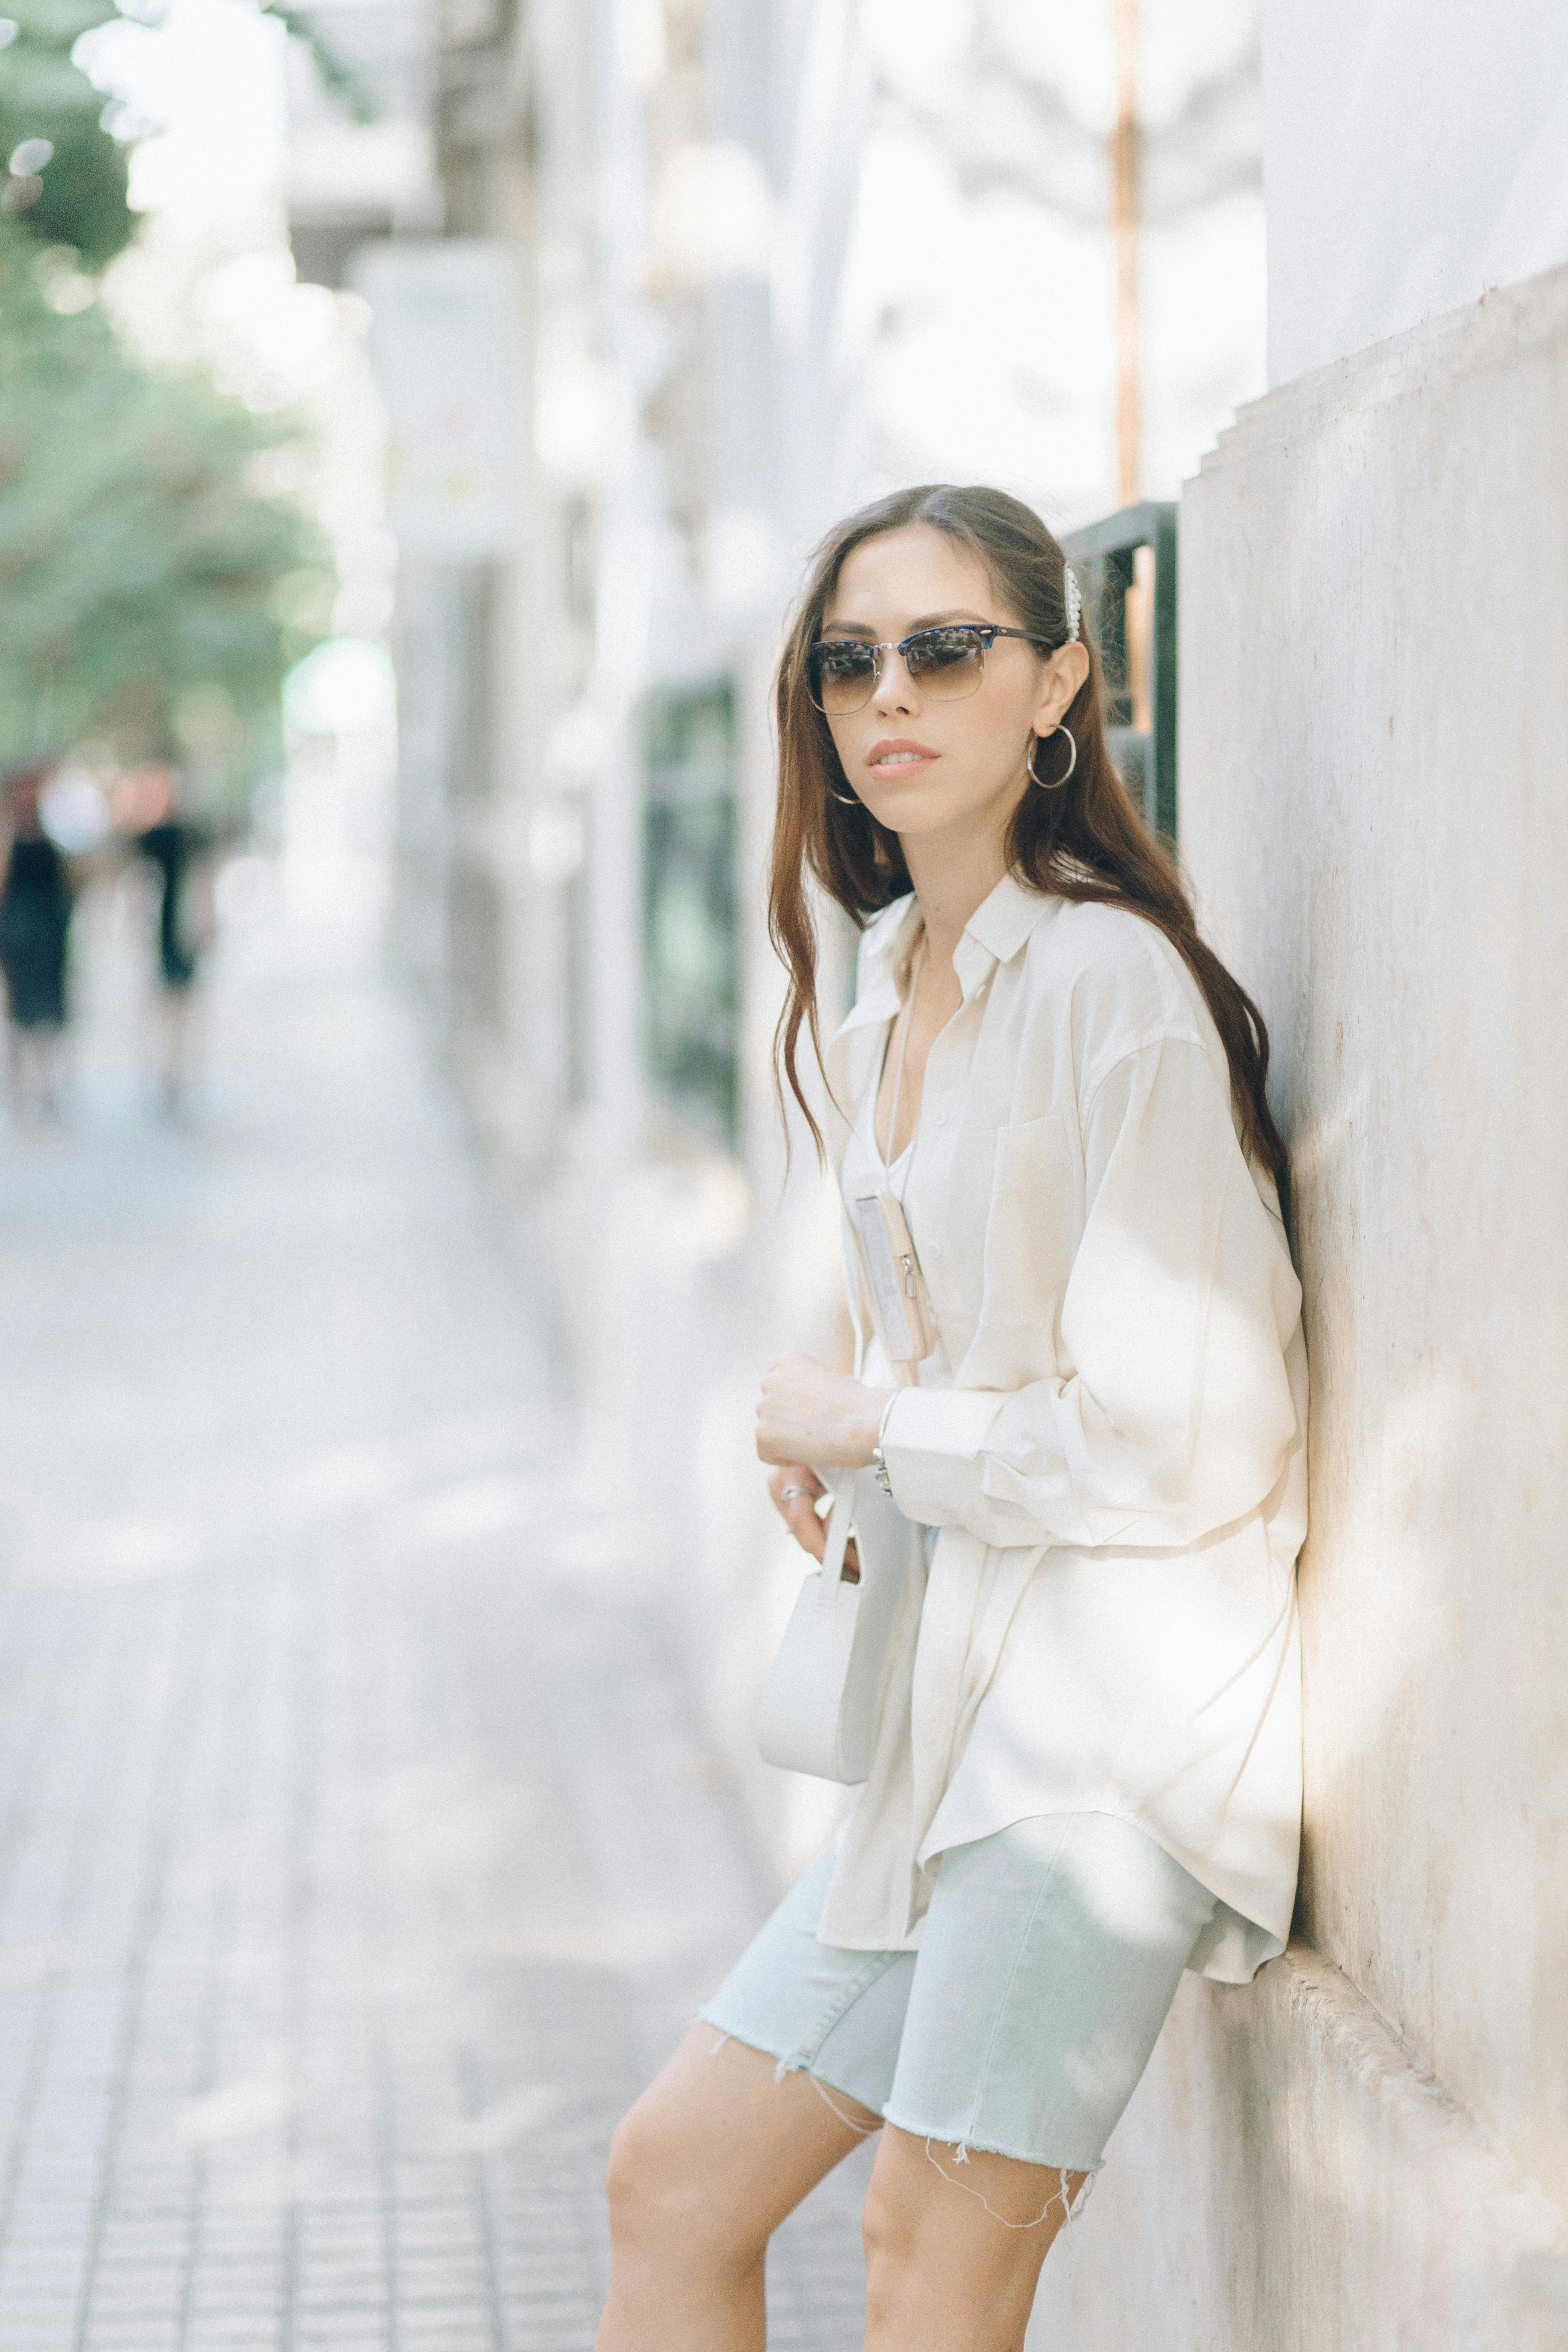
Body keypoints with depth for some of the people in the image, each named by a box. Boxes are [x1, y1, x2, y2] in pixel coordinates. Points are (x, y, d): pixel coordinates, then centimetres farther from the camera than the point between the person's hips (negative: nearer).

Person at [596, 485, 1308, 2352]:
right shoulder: (879, 1012, 14)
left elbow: (1167, 1440, -16)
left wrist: (865, 1427, -5)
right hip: (960, 1706, 9)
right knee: (672, 2181, 10)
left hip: (1116, 1704, -9)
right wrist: (833, 1455, 7)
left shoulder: (1111, 981, -14)